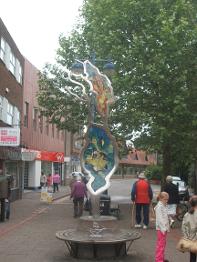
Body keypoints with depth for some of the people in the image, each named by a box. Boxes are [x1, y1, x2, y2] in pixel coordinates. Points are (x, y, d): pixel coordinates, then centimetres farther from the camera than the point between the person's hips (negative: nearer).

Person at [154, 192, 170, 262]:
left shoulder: (164, 206, 12)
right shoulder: (159, 207, -17)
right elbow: (159, 218, -22)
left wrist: (167, 227, 16)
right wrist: (163, 228, -25)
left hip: (164, 228, 10)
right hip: (161, 228, -10)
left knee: (163, 243, 17)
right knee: (161, 244, -5)